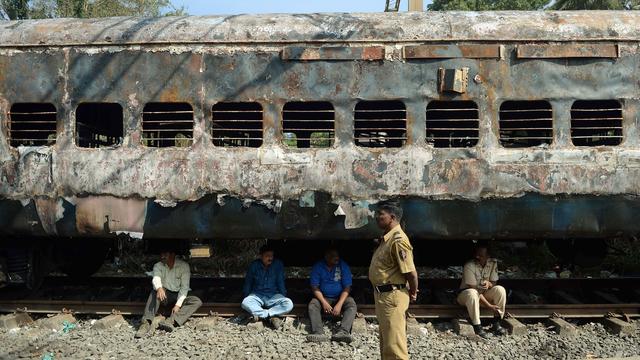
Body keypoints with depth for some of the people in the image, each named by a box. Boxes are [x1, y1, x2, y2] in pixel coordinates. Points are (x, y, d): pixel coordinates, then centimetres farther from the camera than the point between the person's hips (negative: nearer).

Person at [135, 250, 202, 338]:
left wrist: (178, 304, -24)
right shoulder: (158, 266, -3)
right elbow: (156, 278, -25)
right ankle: (146, 323, -44)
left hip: (178, 296, 0)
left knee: (197, 301, -26)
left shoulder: (184, 266, -7)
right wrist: (159, 288, -49)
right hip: (165, 295, 0)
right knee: (155, 292, -32)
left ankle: (171, 320, -44)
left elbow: (184, 287, -13)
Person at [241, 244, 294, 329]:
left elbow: (280, 282, 3)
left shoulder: (278, 264, -4)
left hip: (273, 296, 0)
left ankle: (260, 315, -27)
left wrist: (283, 297, -1)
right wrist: (246, 296, 6)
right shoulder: (254, 265, -3)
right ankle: (272, 317, -28)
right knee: (245, 303, -34)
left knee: (289, 304, -30)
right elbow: (248, 282, 9)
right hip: (257, 295, 0)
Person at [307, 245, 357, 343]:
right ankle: (319, 333, -44)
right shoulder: (317, 267, -5)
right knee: (313, 304, -28)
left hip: (340, 298, 0)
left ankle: (343, 332, -46)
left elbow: (347, 287, -9)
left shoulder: (343, 266, -6)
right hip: (323, 298, 1)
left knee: (351, 303, -29)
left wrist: (339, 304, -21)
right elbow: (315, 287, -6)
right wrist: (324, 302, -21)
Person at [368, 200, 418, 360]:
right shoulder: (387, 237, 10)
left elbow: (411, 273, -22)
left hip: (392, 296, -10)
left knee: (394, 343, -2)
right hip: (381, 294, 10)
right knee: (386, 340, 21)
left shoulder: (398, 240, -22)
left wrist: (413, 294, -7)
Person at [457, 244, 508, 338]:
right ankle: (477, 326, -29)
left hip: (484, 294, 5)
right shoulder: (469, 266, -23)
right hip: (465, 294, -4)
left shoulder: (493, 263, -8)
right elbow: (473, 289, -24)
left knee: (500, 289, -22)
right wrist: (489, 306, -28)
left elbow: (494, 283, -2)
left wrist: (489, 284, -30)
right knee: (472, 293, -39)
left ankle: (496, 323, -14)